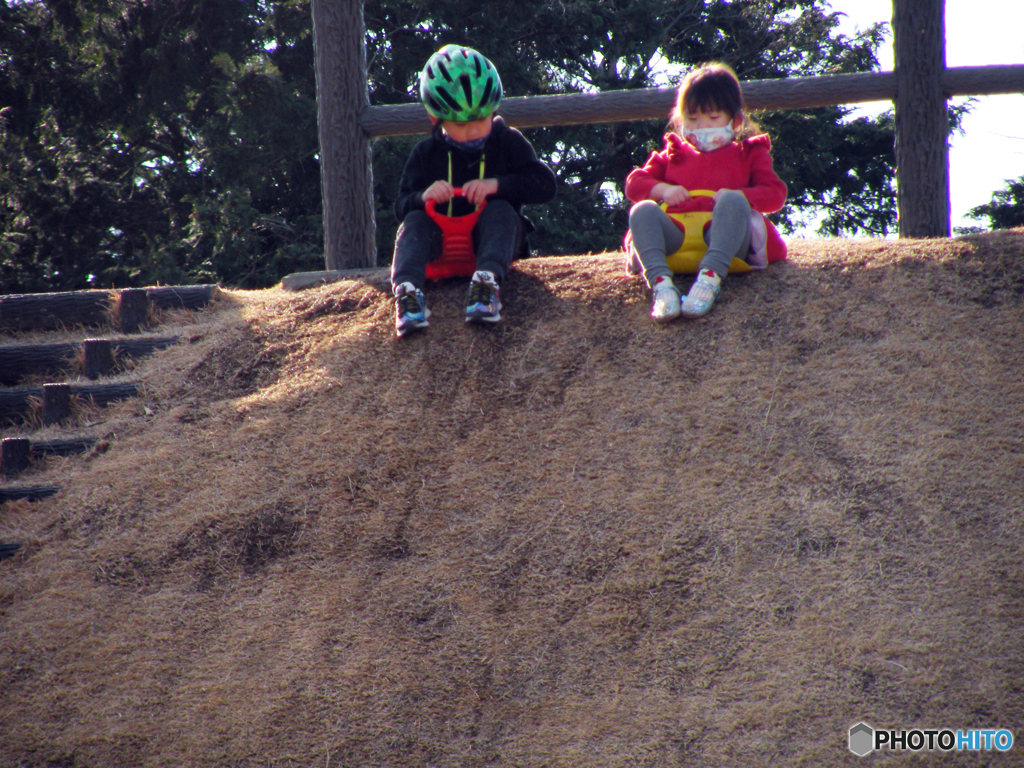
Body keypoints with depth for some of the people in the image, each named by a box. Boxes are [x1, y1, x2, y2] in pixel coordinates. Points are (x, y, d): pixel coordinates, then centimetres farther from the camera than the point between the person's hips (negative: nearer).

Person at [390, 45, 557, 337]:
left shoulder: (508, 143, 4)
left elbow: (545, 185, -7)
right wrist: (423, 197, -25)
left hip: (490, 238, -1)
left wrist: (498, 184, -22)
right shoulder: (426, 154, 7)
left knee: (501, 210, -29)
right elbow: (401, 207, 0)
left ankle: (488, 279, -56)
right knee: (415, 221, -25)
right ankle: (406, 289, -52)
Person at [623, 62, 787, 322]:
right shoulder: (674, 155, 32)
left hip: (724, 242, -2)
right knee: (642, 210, -25)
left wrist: (735, 196, -10)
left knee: (732, 201, -32)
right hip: (676, 239, 2)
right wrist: (662, 190, -1)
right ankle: (661, 283, -47)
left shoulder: (747, 155, 25)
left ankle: (711, 277, -52)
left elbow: (775, 194, 8)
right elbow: (634, 183, 20)